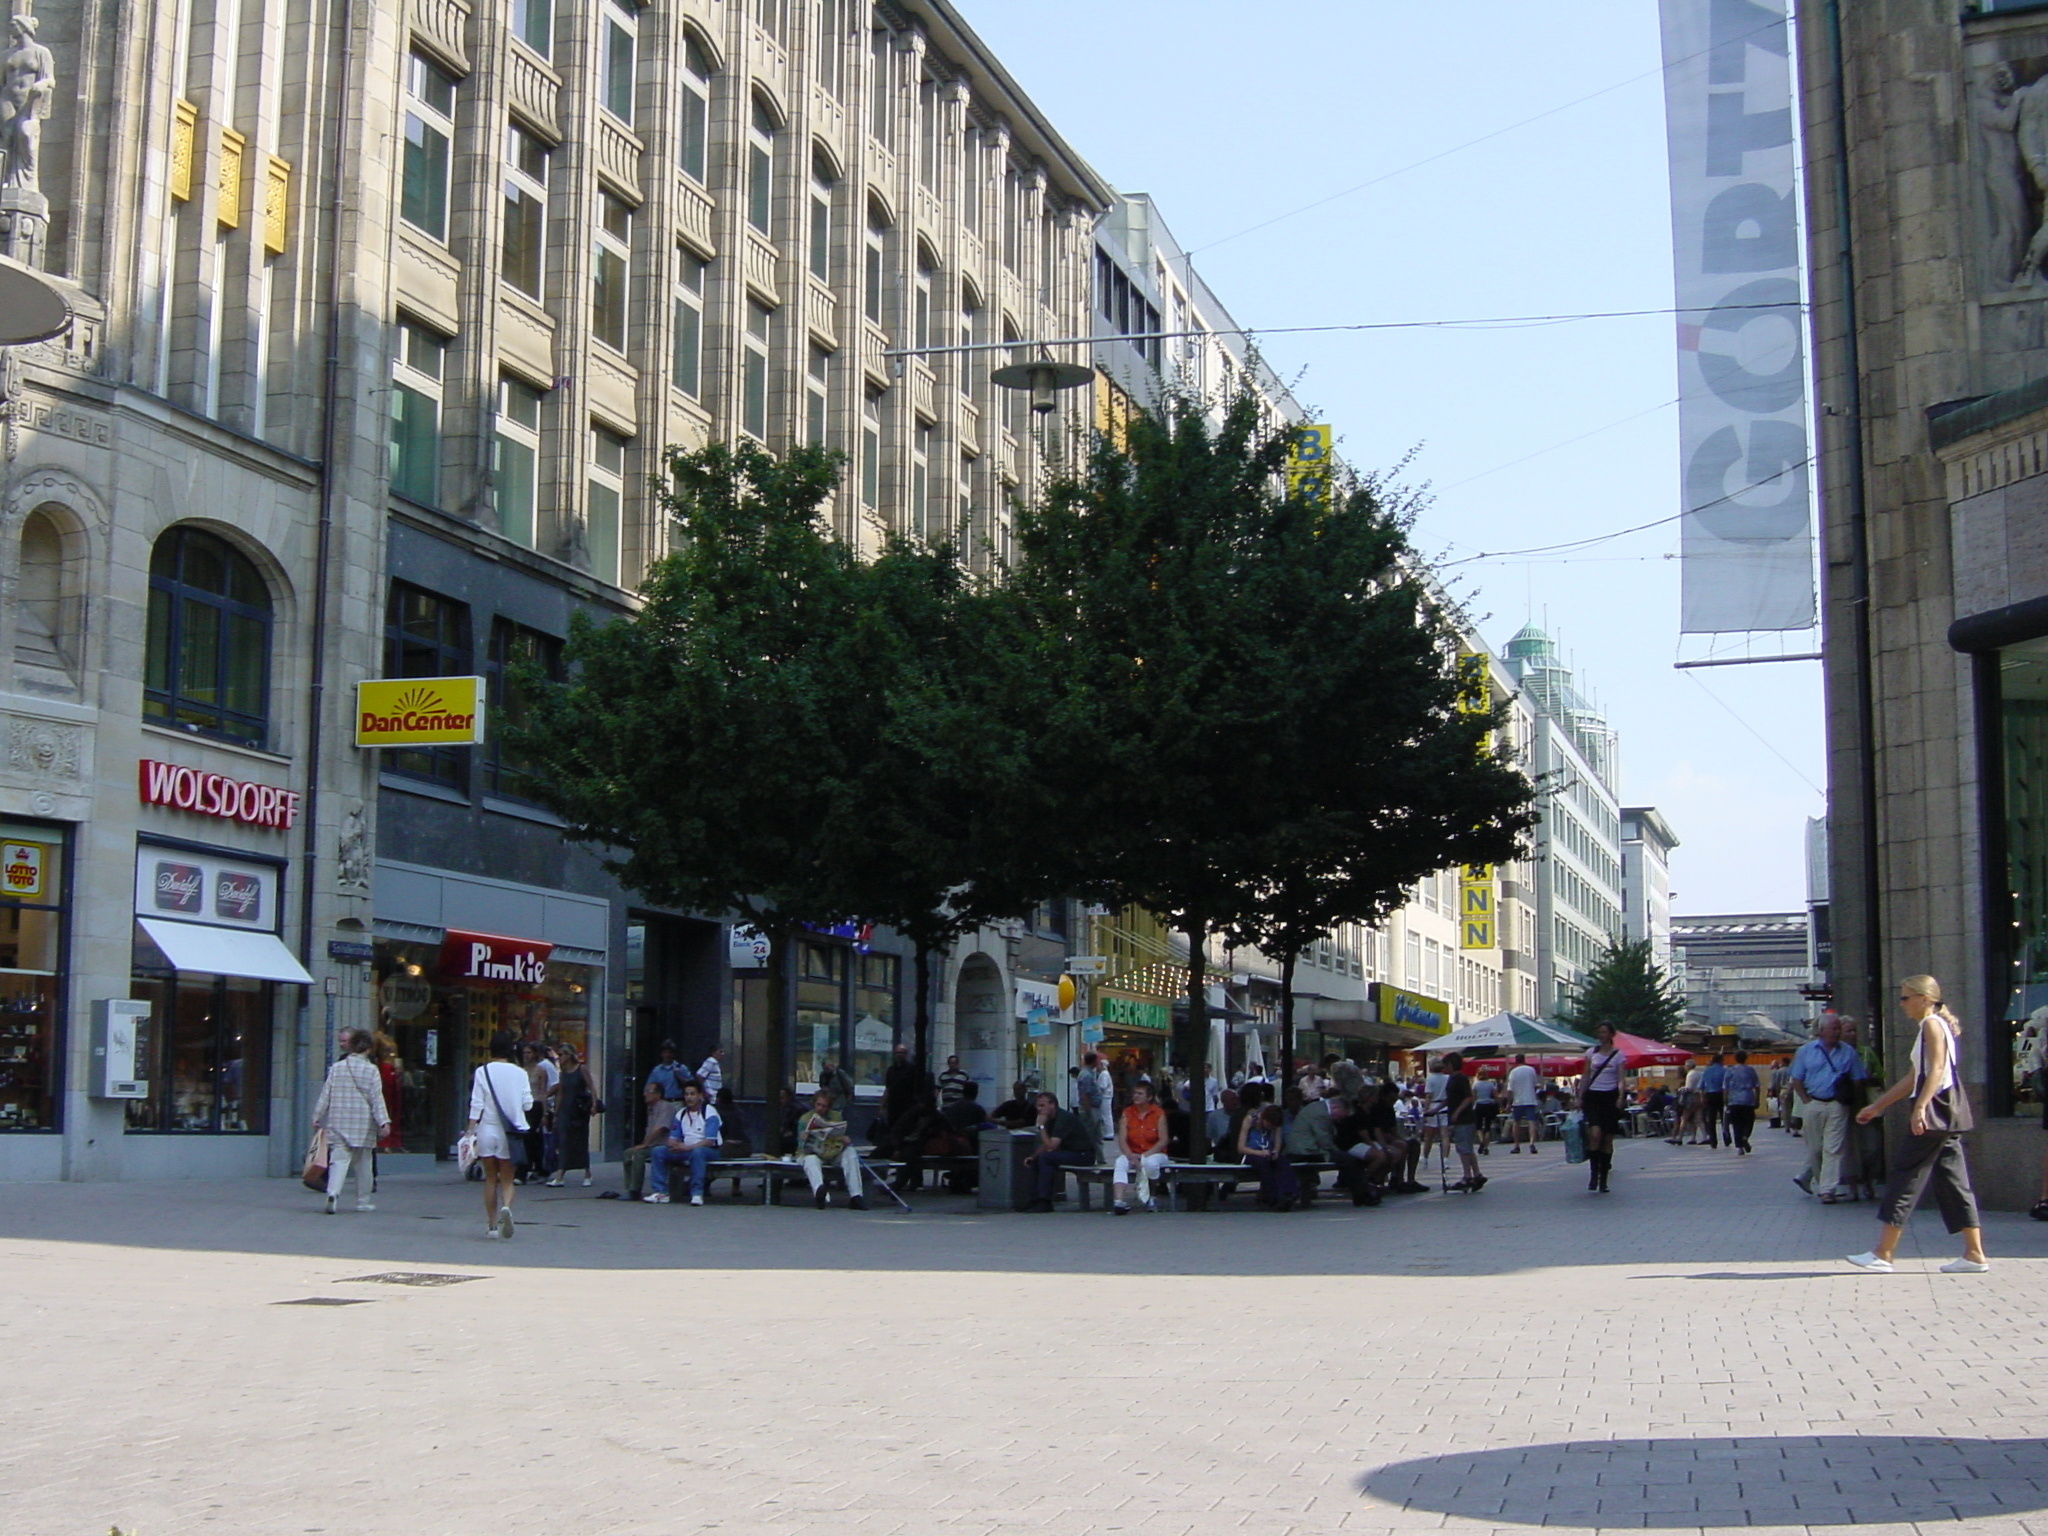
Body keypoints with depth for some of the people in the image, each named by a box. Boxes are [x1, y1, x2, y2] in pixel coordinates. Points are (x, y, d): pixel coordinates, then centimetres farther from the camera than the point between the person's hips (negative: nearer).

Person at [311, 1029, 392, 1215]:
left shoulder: (336, 1068, 4)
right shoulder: (371, 1070, -3)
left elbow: (326, 1095, 6)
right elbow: (377, 1098, -8)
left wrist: (317, 1117, 13)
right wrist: (384, 1122, -9)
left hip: (338, 1122, 1)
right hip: (363, 1124, -1)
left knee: (339, 1159, -4)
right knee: (363, 1163, 11)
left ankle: (333, 1192, -28)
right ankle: (363, 1201, 19)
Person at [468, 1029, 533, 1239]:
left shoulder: (482, 1072, -3)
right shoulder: (520, 1073, -1)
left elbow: (476, 1105, -7)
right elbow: (528, 1104, 0)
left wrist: (470, 1131, -5)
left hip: (487, 1129, 0)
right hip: (510, 1132, 0)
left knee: (490, 1179, 12)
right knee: (507, 1179, 7)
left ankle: (491, 1225, 14)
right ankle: (506, 1207, -24)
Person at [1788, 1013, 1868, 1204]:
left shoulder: (1848, 1053, 7)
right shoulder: (1805, 1051, 5)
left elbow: (1857, 1080, 9)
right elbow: (1797, 1080, 6)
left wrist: (1846, 1098, -1)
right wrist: (1806, 1100, -4)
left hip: (1837, 1106, 0)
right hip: (1813, 1104, 0)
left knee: (1833, 1149, -6)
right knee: (1814, 1148, 7)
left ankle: (1827, 1189, -6)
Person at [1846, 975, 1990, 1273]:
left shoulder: (1932, 1024, -7)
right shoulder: (1930, 1026, 22)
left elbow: (1937, 1070, -21)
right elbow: (1915, 1077, 27)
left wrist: (1920, 1107, -32)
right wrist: (1877, 1106, 29)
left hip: (1936, 1107, -10)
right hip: (1944, 1114, 10)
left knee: (1907, 1174, -8)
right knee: (1952, 1179, 8)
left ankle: (1883, 1254, -7)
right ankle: (1974, 1254, 5)